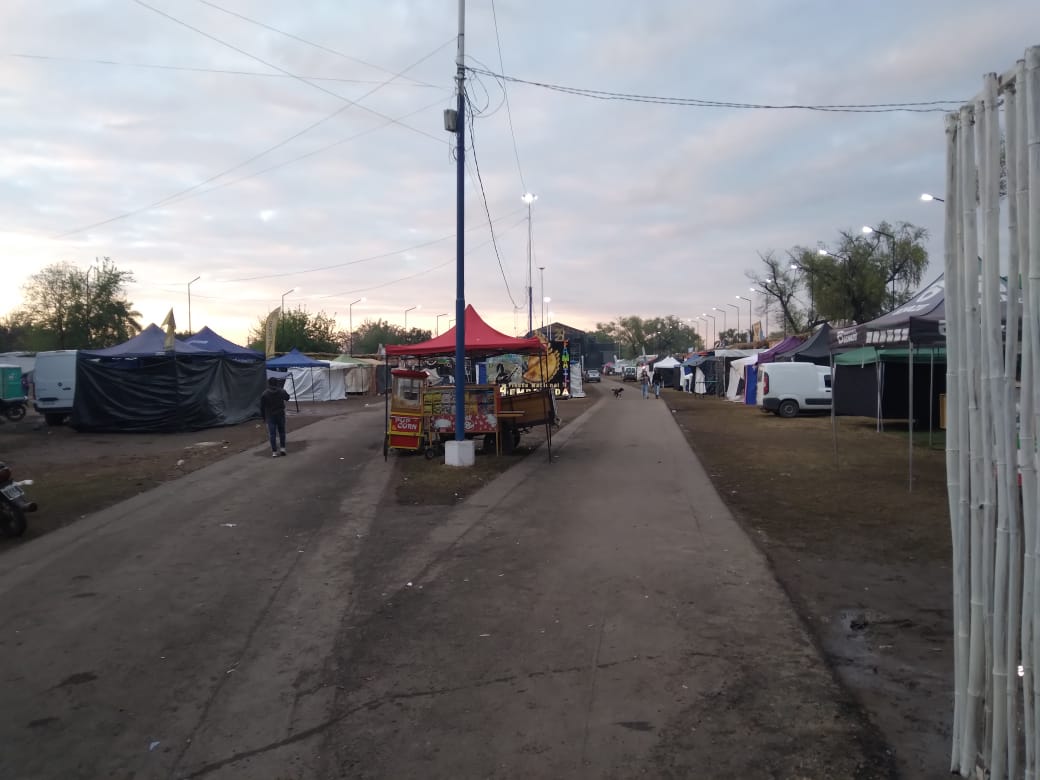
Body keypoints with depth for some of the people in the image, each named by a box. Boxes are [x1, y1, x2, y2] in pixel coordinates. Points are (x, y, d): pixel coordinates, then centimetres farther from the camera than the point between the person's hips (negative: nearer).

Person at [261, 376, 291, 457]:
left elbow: (262, 407, -4)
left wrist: (264, 417, 7)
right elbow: (287, 398, 15)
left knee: (272, 434, 2)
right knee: (281, 431, 15)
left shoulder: (265, 394, -9)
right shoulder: (281, 391, -6)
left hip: (270, 416, -1)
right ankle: (282, 448, 10)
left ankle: (274, 451, 1)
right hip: (280, 414, 1)